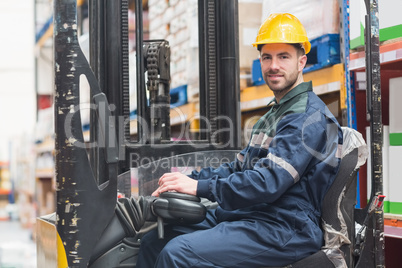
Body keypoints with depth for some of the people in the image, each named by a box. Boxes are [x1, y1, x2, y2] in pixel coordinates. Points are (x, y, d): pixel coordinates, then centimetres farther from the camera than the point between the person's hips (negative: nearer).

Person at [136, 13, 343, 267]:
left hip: (285, 229, -10)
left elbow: (269, 182, -22)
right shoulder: (273, 115, 23)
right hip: (245, 216, 10)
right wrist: (189, 178, 7)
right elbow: (239, 168, 22)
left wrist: (200, 187, -21)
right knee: (154, 240, 4)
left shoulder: (310, 117, -12)